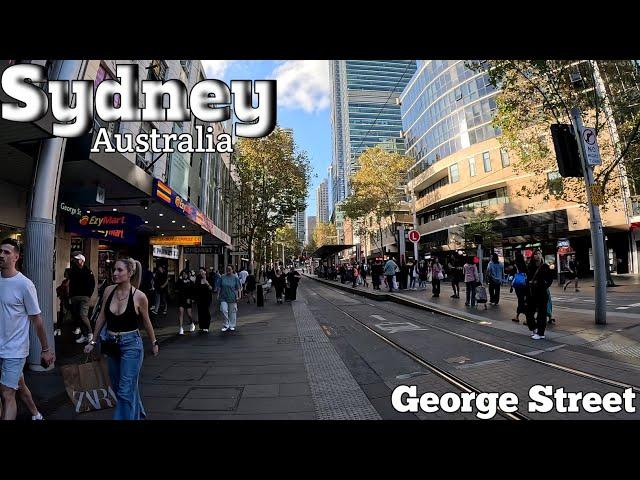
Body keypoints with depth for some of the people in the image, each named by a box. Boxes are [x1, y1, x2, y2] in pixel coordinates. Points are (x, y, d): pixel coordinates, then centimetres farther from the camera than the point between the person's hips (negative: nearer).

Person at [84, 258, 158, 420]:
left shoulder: (139, 296, -16)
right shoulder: (108, 290, -4)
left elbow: (146, 322, -2)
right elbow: (102, 317, 9)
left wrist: (154, 343, 8)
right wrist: (93, 341, 13)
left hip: (131, 344, -6)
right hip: (111, 343, 6)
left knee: (125, 391, -3)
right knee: (117, 387, 20)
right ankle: (137, 415, 42)